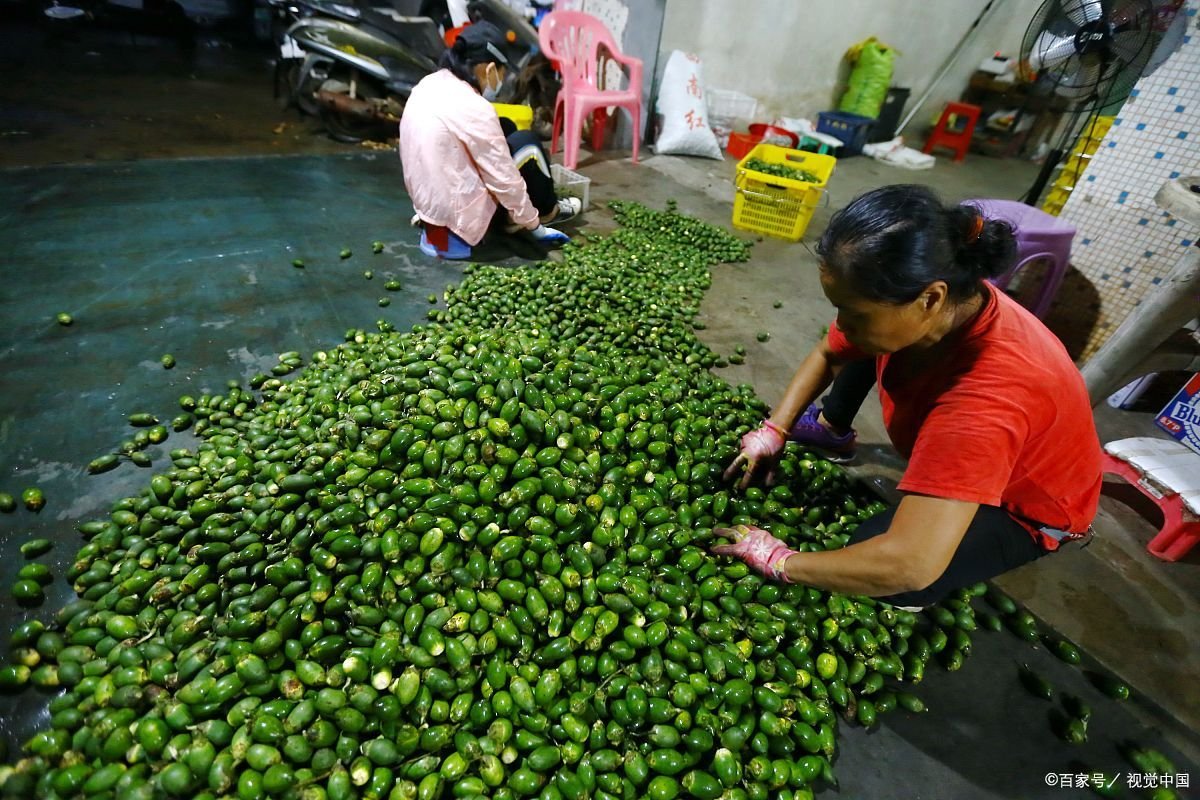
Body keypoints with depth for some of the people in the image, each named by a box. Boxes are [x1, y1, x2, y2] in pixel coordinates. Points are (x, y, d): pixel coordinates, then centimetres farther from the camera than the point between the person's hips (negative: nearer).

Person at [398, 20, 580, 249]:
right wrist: (532, 222, -4)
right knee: (528, 145, 0)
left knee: (504, 132, 15)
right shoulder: (474, 109, -21)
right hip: (459, 213, -8)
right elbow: (505, 180, -17)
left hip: (427, 200, 8)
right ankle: (547, 212, 21)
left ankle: (511, 216, 21)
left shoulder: (429, 85, 5)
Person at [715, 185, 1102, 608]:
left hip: (1028, 506, -6)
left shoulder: (986, 395, -46)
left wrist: (779, 560, -35)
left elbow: (910, 565, -48)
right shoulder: (914, 305, -25)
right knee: (861, 346, -1)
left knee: (879, 567, -29)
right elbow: (828, 354, -4)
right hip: (954, 444, 6)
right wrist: (774, 430, -14)